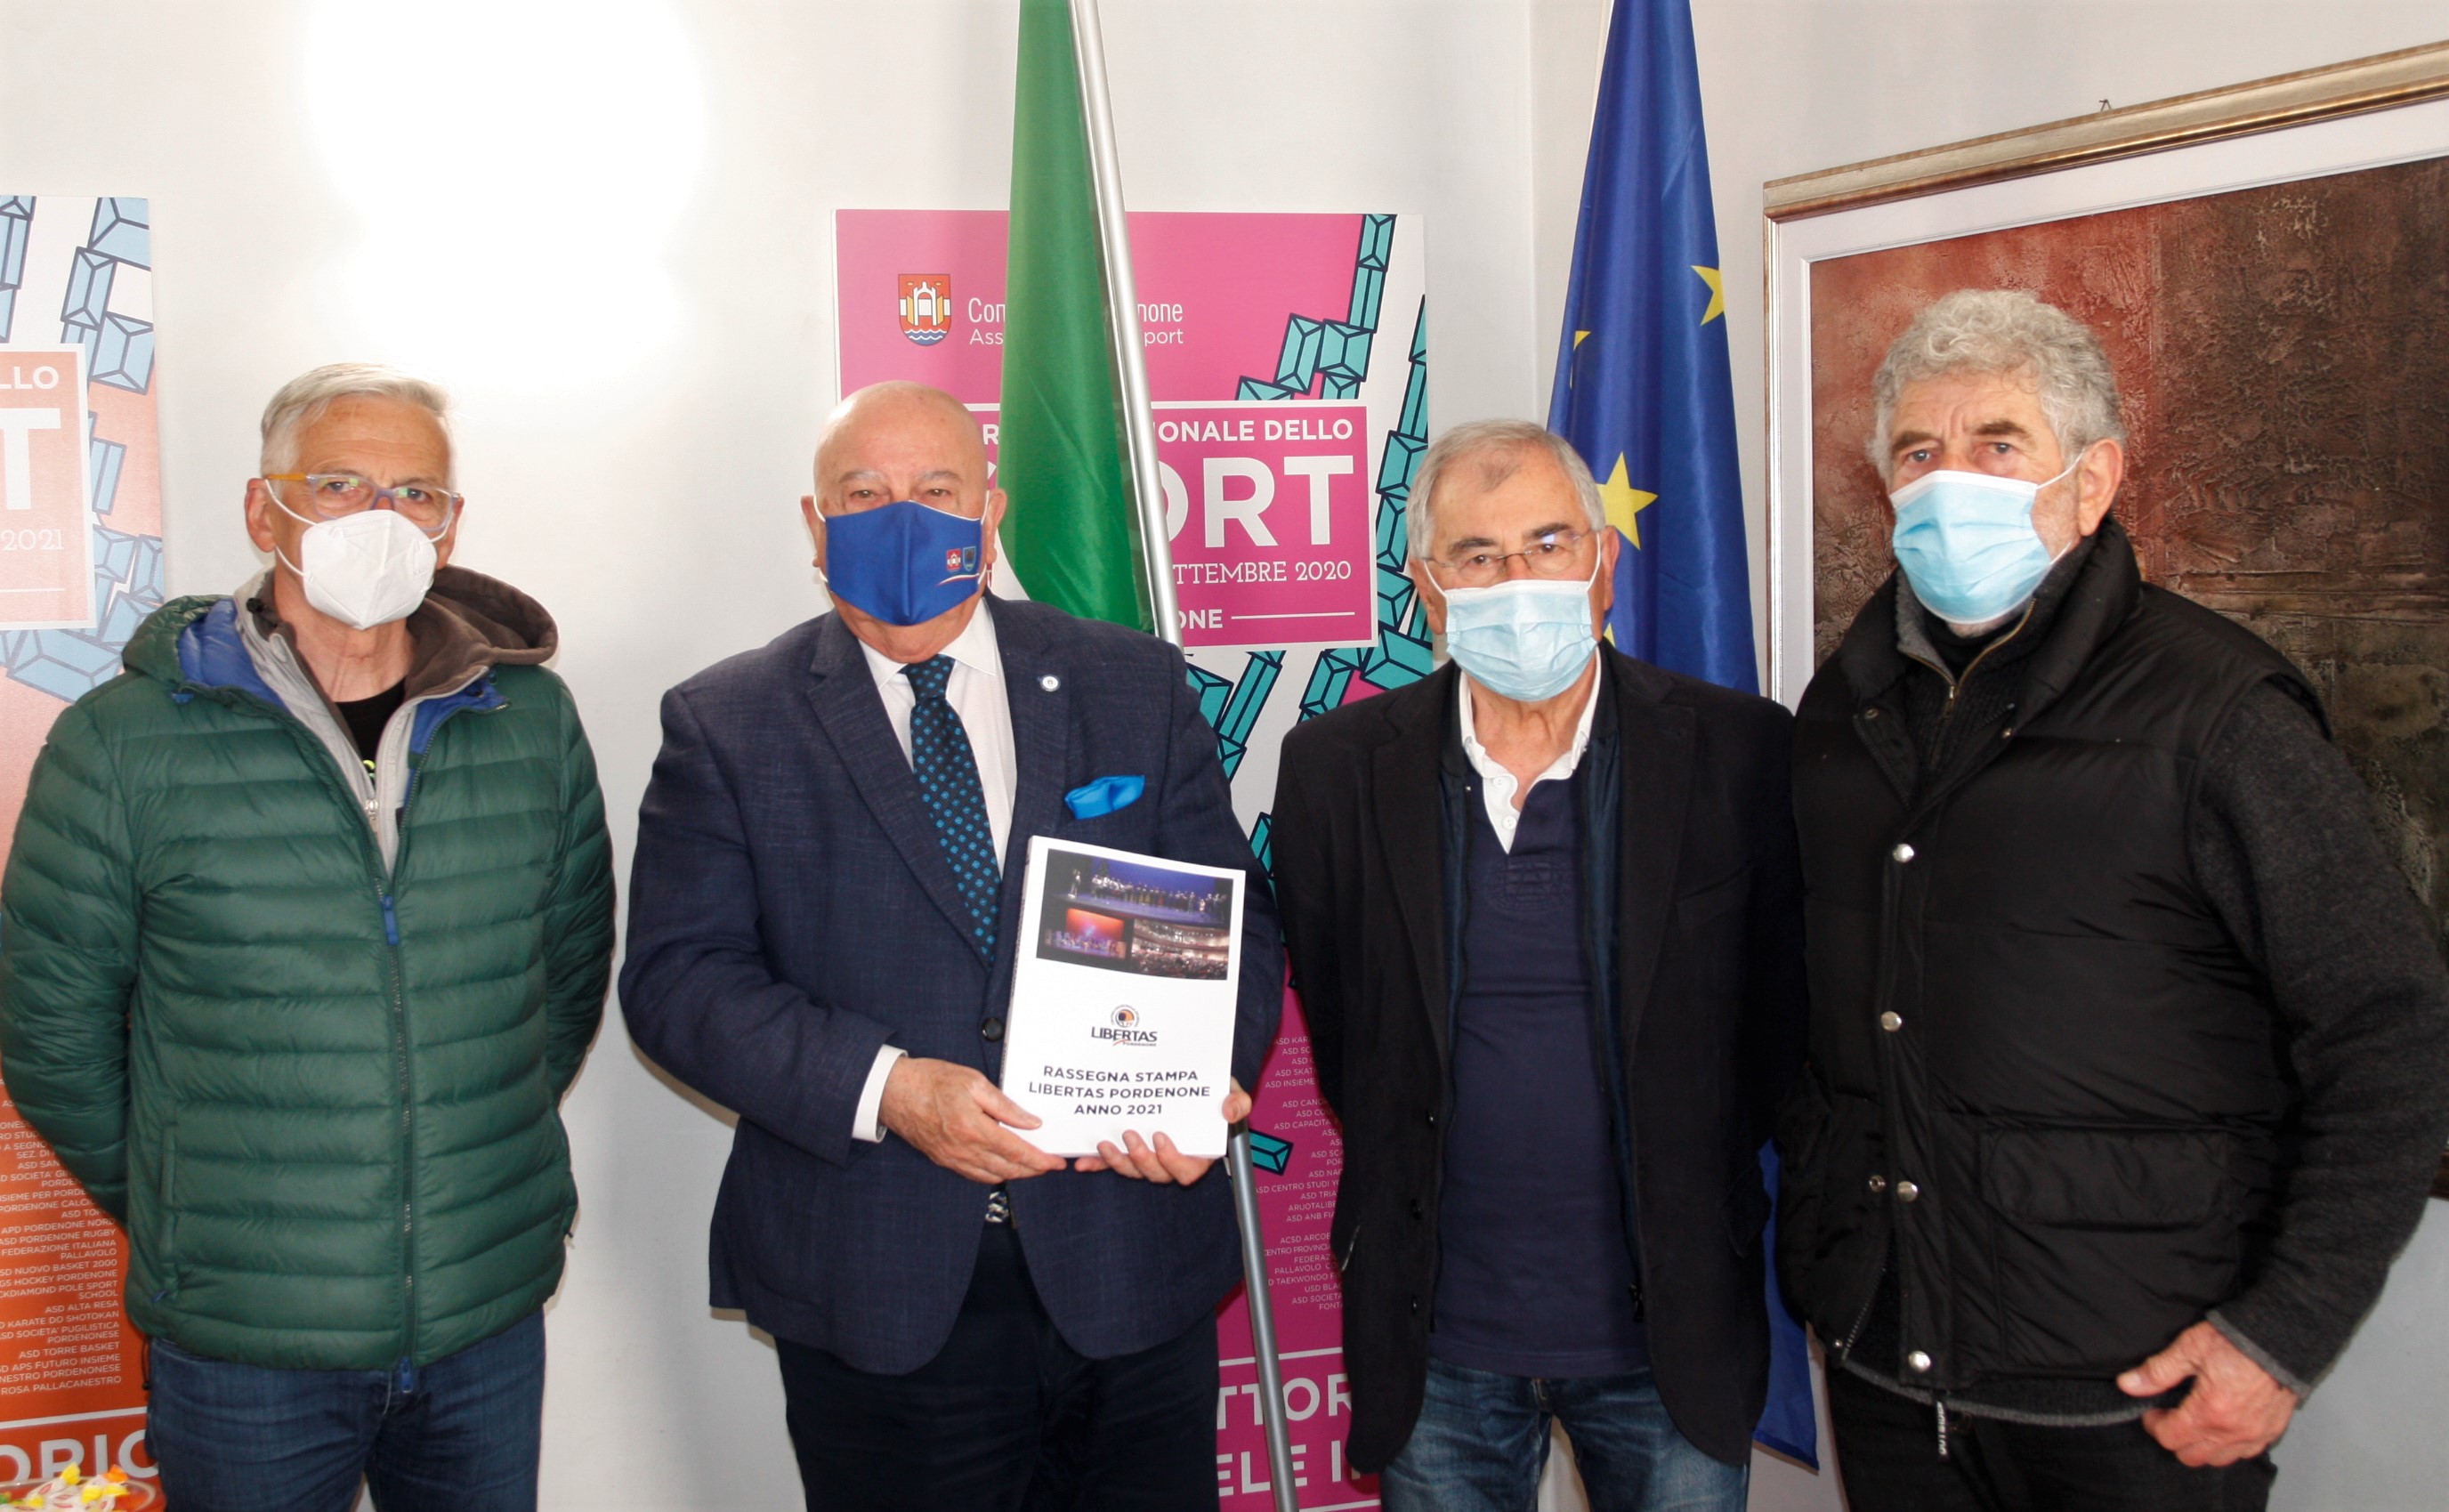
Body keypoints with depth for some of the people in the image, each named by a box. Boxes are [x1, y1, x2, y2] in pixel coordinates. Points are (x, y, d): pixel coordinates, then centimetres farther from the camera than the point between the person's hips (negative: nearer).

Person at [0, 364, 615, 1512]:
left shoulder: (530, 718, 0)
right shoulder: (122, 743, -7)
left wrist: (493, 1154, 9)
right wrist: (182, 1210, 5)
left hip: (492, 1317, 3)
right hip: (242, 1341, -2)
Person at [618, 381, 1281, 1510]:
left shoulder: (1136, 686, 6)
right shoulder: (725, 726, 2)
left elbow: (1235, 917, 6)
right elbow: (677, 975, -6)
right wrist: (886, 1088, -20)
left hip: (1131, 1273, 2)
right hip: (877, 1291, -1)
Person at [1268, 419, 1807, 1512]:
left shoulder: (1739, 753, -8)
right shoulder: (1338, 767, -5)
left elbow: (1780, 1016, 2)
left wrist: (1691, 1198, 5)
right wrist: (1415, 1174, 7)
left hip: (1670, 1333, 0)